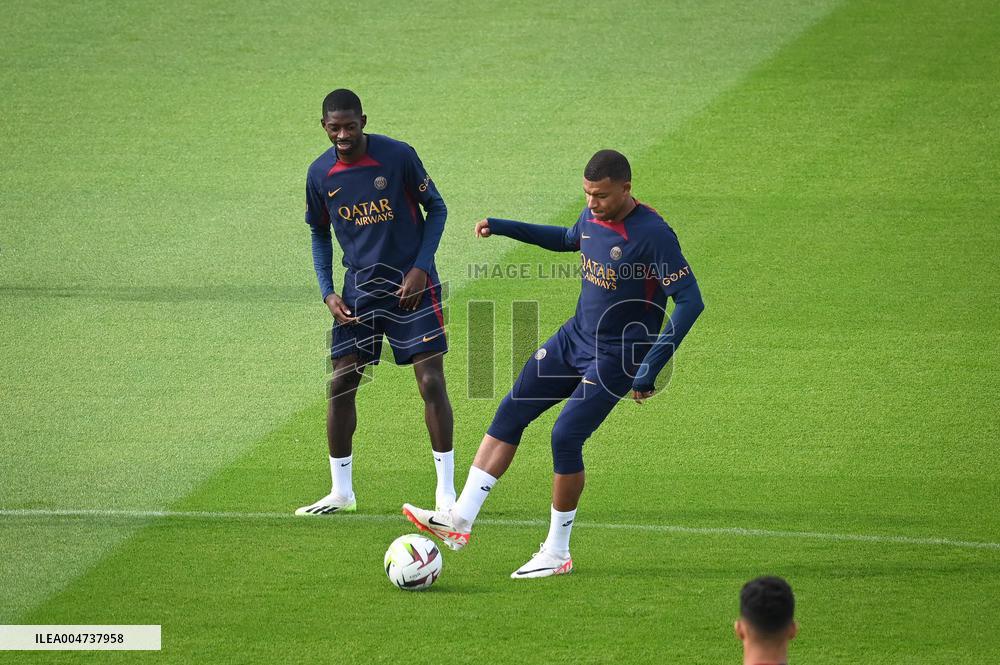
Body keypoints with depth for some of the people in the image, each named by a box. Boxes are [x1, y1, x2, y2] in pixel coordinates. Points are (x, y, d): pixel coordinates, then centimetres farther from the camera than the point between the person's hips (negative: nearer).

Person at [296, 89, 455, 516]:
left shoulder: (398, 156, -13)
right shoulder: (320, 174, -2)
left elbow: (436, 208, -3)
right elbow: (319, 232, 12)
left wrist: (420, 268, -13)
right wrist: (327, 292, 1)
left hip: (411, 284, -4)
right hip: (359, 288, 4)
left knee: (431, 382, -9)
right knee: (341, 387, 1)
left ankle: (446, 492, -2)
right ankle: (341, 493, 14)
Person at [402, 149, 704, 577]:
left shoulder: (652, 234, -23)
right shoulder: (592, 217, 1)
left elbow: (690, 301, -25)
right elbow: (567, 239, 26)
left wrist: (650, 369, -27)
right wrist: (502, 228, 21)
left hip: (615, 358, -8)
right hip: (574, 337, 8)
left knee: (565, 437, -15)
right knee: (511, 412, 1)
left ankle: (557, 553, 1)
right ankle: (460, 519, 2)